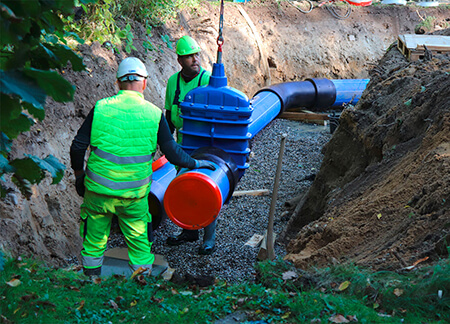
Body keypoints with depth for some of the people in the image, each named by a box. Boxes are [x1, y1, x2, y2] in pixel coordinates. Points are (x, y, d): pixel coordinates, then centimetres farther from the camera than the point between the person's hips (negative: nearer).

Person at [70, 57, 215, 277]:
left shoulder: (100, 108, -4)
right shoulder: (154, 114, -5)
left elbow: (77, 147, -3)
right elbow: (172, 153, -4)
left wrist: (79, 175, 13)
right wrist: (195, 164, 14)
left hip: (98, 192, 1)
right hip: (134, 196, -1)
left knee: (94, 245, 17)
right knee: (140, 247, 15)